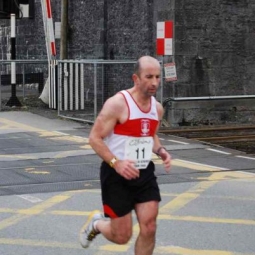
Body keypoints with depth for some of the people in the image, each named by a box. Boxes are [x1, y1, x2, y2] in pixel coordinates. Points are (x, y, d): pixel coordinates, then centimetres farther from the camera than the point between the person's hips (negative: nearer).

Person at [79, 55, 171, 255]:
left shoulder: (157, 108, 5)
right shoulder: (117, 104, -17)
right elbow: (94, 138, -16)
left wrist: (161, 151, 2)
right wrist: (116, 162, -28)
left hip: (145, 173, 6)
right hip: (117, 175, -6)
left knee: (149, 228, -4)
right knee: (122, 236, 1)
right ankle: (96, 223, 36)